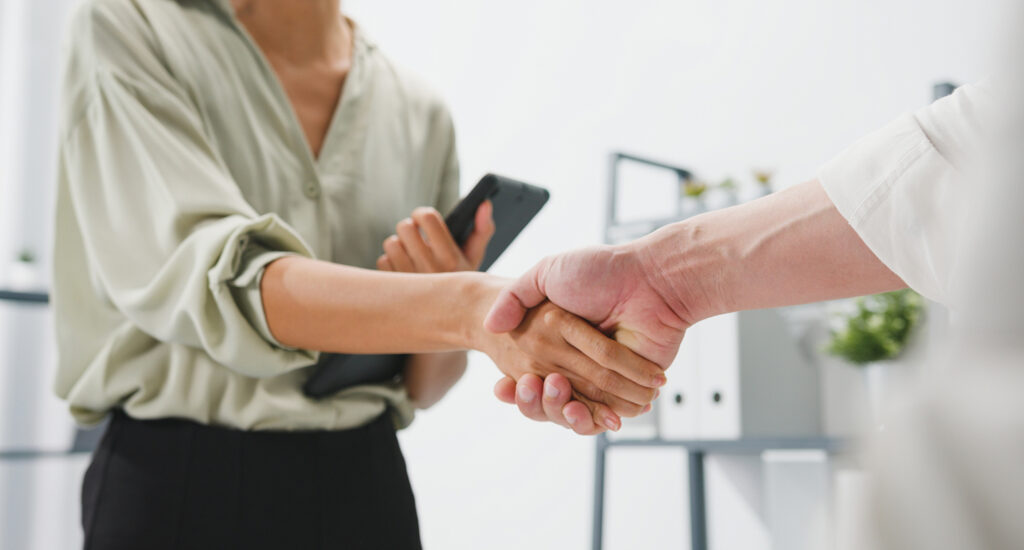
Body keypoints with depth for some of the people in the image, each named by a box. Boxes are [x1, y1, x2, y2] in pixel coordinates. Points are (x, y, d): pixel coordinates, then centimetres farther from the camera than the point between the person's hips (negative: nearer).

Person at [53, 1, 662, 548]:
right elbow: (212, 277, -22)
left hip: (364, 479, 4)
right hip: (177, 477, -3)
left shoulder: (423, 115, 4)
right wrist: (465, 308, -32)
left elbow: (416, 389, 8)